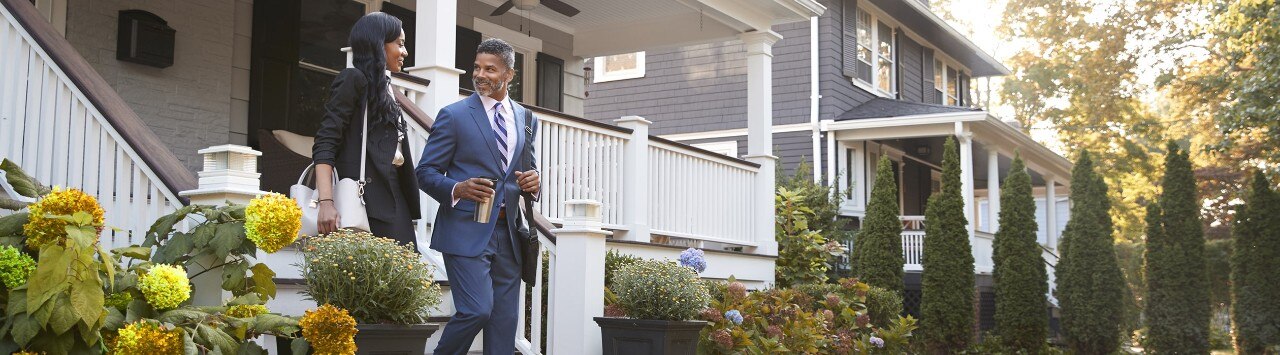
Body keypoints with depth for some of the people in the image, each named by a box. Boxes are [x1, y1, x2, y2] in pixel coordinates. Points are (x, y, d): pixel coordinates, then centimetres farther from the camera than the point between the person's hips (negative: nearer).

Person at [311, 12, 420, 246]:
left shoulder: (384, 89, 24)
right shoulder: (354, 79, 0)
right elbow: (325, 144, -10)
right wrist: (326, 202, -23)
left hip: (393, 199, 8)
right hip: (365, 201, -8)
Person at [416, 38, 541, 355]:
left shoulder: (525, 120, 13)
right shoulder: (454, 115, -1)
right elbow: (426, 172, -1)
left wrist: (533, 180, -2)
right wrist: (457, 189, -21)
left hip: (507, 233, 5)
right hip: (467, 230, -5)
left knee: (504, 320, 6)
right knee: (477, 310, -15)